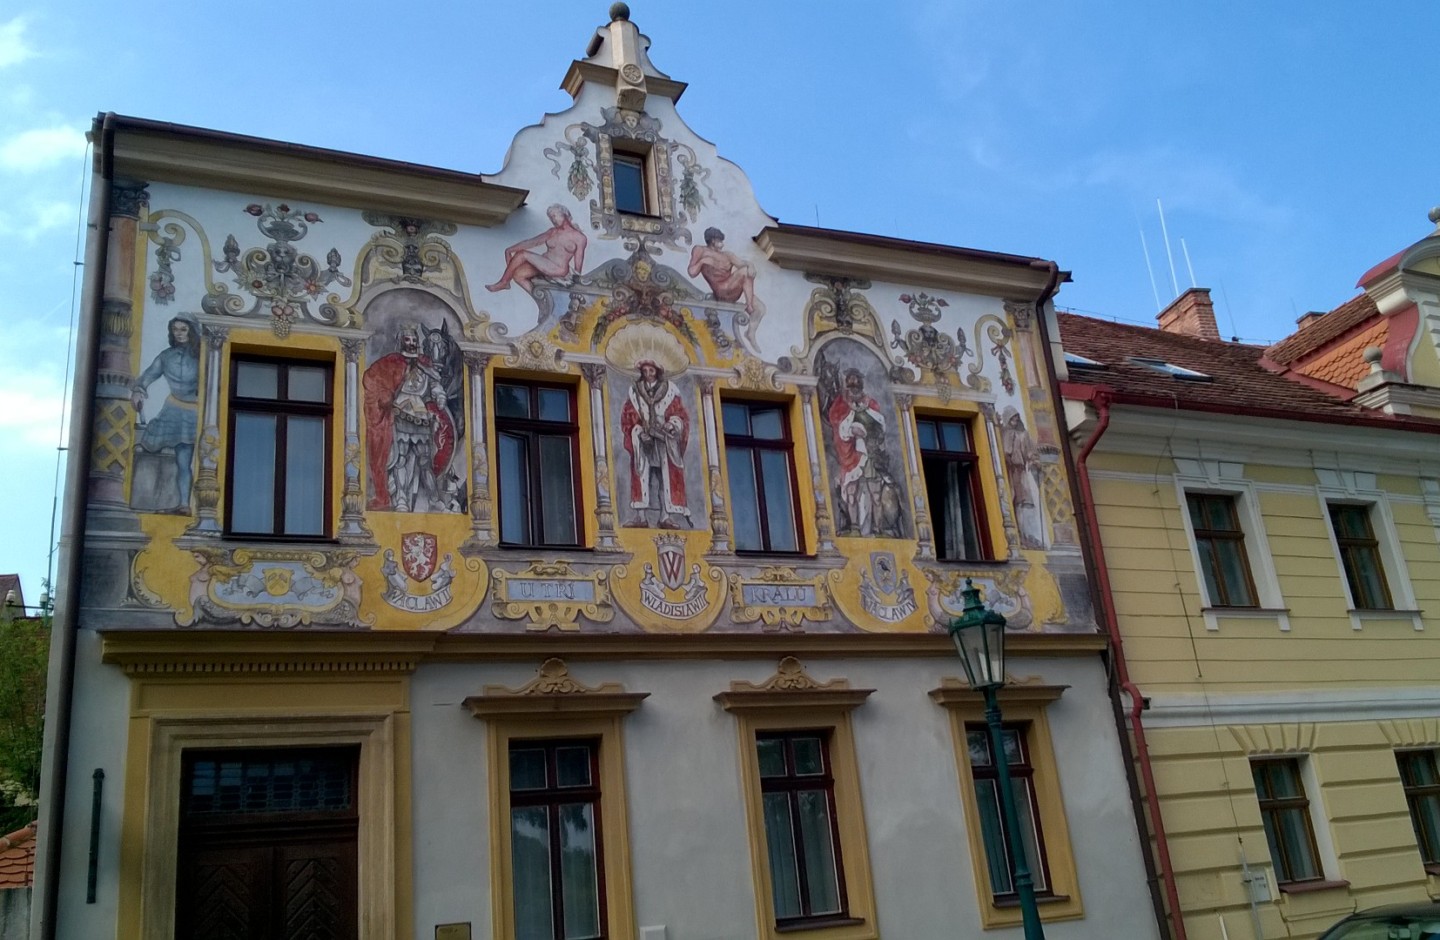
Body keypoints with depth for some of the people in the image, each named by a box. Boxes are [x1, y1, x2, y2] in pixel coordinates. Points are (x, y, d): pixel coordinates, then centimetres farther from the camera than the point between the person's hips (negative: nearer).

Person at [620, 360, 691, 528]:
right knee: (642, 475, -10)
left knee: (667, 477, -7)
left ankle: (665, 516, -10)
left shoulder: (670, 389, 7)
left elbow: (681, 414, 3)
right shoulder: (634, 391, 8)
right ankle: (642, 516, -15)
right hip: (642, 441, 0)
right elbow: (628, 418, 2)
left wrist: (672, 424, -18)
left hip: (665, 443, 0)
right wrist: (640, 433, -14)